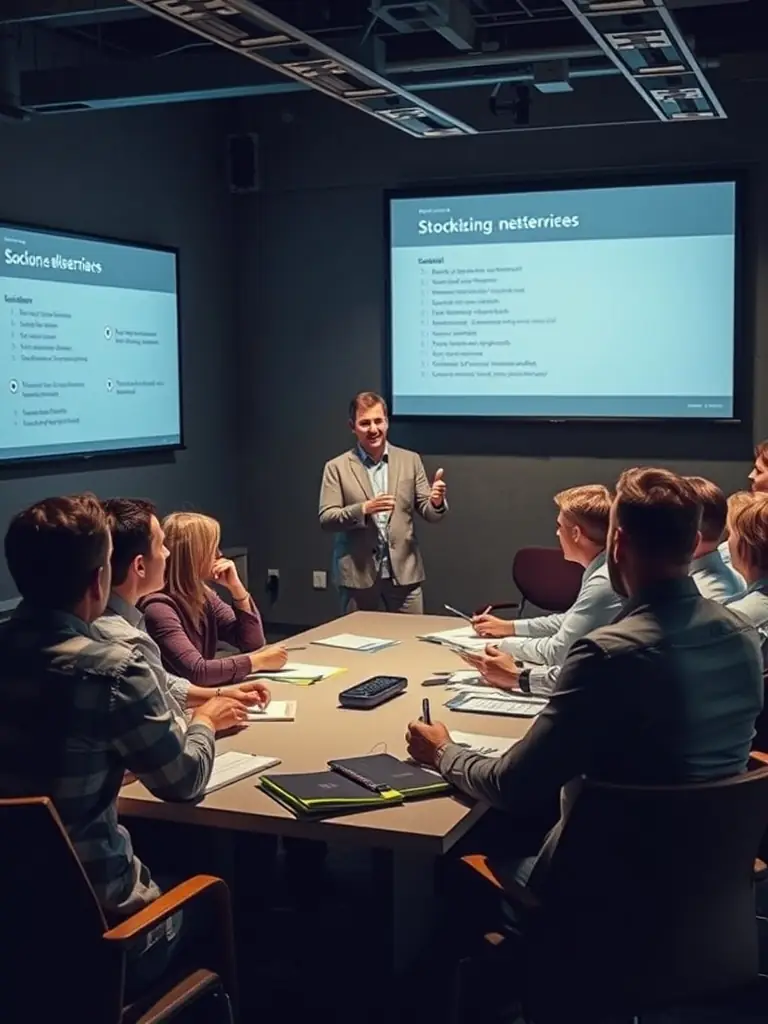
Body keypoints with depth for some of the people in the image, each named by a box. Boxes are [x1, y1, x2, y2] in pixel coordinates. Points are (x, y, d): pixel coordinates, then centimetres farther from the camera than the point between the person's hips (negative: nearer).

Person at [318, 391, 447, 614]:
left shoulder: (410, 461, 6)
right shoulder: (337, 467, 1)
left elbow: (429, 513, 5)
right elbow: (326, 519, -5)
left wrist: (436, 502, -19)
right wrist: (364, 508, -20)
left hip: (404, 572, 1)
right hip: (357, 575, -1)